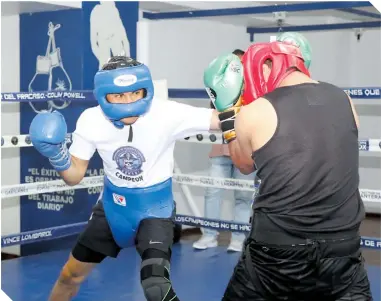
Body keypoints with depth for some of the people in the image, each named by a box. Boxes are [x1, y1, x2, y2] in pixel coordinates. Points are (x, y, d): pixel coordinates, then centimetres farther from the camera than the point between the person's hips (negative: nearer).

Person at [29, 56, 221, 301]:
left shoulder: (167, 114, -27)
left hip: (155, 206, -3)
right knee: (71, 275, 17)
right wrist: (57, 155, -27)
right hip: (114, 204, 4)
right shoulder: (91, 121, -17)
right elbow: (75, 176, -7)